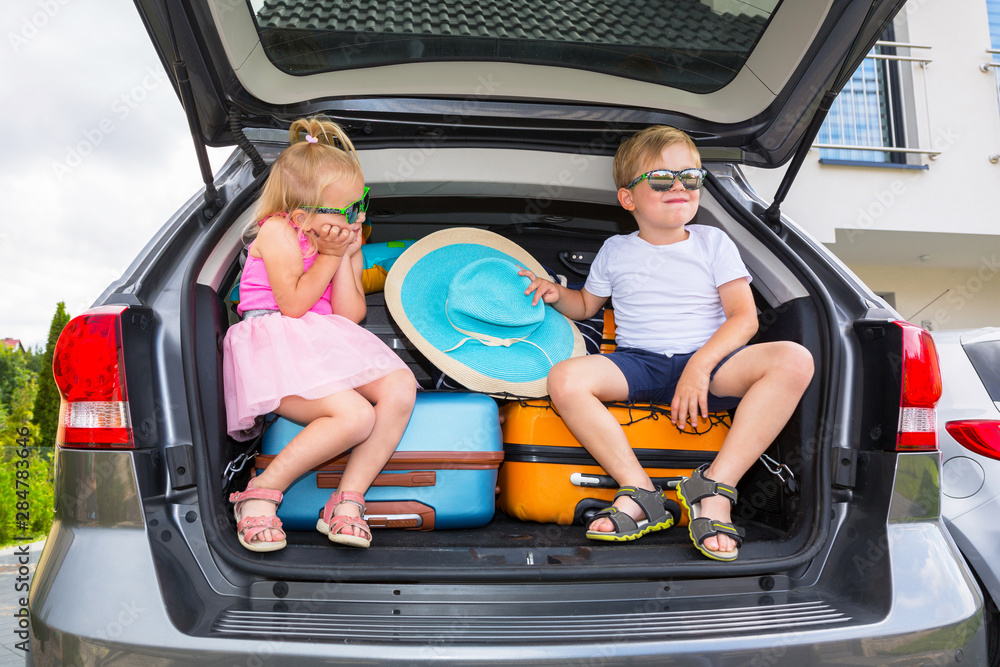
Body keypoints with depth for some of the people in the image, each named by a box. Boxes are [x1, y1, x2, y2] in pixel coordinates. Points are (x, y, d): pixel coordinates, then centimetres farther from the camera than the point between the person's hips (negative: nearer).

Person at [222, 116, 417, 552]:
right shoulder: (277, 232, -5)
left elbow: (349, 316, 5)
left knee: (400, 387, -19)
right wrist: (329, 256, -10)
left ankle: (348, 500, -16)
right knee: (355, 416, -30)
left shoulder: (346, 244, 15)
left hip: (330, 347, 7)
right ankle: (261, 493, -15)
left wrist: (347, 258, -3)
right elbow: (293, 305, -14)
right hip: (277, 351, -7)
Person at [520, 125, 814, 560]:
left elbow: (743, 317, 1)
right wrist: (557, 294, 3)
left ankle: (715, 487, -29)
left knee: (794, 361, -29)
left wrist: (700, 365, -17)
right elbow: (586, 306, 27)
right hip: (638, 362, 1)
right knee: (564, 379, -29)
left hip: (711, 360, 0)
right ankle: (639, 491, -26)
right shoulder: (615, 251, 15)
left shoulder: (713, 243, 10)